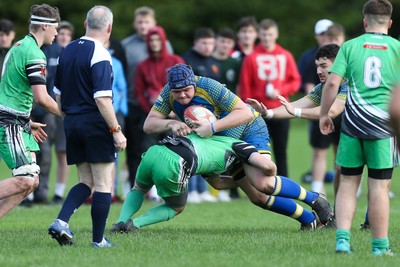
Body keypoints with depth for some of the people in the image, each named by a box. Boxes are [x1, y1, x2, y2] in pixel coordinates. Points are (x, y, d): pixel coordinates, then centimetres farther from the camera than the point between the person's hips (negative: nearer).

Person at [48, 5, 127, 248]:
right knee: (104, 185, 1)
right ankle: (98, 240, 2)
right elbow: (102, 99, -21)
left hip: (72, 125, 7)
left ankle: (61, 222, -4)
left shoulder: (68, 51, 10)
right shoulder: (100, 55, -14)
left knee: (86, 182, 15)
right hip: (96, 124, -7)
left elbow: (58, 94, 16)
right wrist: (116, 130, -18)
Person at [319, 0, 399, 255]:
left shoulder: (350, 46, 4)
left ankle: (342, 238, -1)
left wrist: (324, 114, 9)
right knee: (379, 186, 1)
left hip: (352, 123, 1)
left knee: (348, 183, 9)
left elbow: (332, 83, -2)